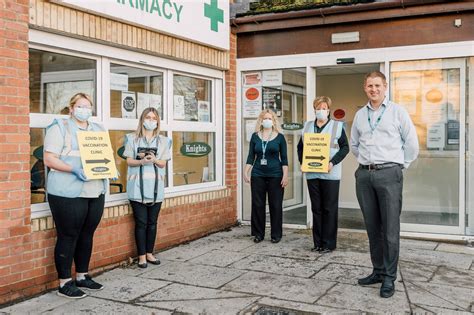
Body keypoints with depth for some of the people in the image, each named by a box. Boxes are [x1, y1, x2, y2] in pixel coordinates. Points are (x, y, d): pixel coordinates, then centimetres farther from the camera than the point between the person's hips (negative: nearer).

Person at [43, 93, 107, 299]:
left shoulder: (98, 130, 16)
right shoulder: (60, 128, -3)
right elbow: (49, 159, -10)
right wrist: (73, 169, -23)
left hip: (95, 192, 6)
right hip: (68, 193, -6)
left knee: (87, 235, 12)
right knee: (68, 236, -1)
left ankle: (82, 277, 24)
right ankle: (65, 283, 8)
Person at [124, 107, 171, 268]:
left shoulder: (163, 141, 10)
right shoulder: (133, 138, 3)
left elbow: (163, 163, 5)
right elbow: (129, 161, -1)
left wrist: (154, 160, -16)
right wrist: (142, 161, -20)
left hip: (155, 186, 3)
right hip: (138, 186, -3)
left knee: (152, 222, 8)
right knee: (141, 222, -1)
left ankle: (149, 253, 19)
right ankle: (141, 256, 7)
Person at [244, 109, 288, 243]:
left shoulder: (280, 137, 2)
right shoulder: (255, 136, 7)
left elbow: (284, 158, 2)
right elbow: (251, 156, 7)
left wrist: (285, 175, -5)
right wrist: (246, 172, 0)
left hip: (275, 176, -2)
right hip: (258, 175, 2)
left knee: (275, 205, 2)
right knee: (257, 205, 4)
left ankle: (276, 234, 14)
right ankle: (258, 233, 16)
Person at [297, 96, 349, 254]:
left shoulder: (337, 126, 1)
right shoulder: (307, 126, 13)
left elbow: (345, 147, -2)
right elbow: (300, 146, 16)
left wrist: (333, 162, -15)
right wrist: (303, 161, 0)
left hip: (330, 174, -4)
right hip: (312, 174, 4)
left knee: (329, 209, 0)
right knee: (316, 208, 9)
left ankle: (328, 243, 7)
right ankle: (317, 242, 17)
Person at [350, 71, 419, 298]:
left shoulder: (397, 111, 2)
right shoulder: (360, 115, 13)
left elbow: (412, 143, 5)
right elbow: (354, 144, 25)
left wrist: (400, 165, 7)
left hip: (388, 174, -4)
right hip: (364, 175, 4)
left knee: (390, 229, -4)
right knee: (372, 227, 10)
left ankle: (389, 277, 4)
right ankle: (378, 271, 21)